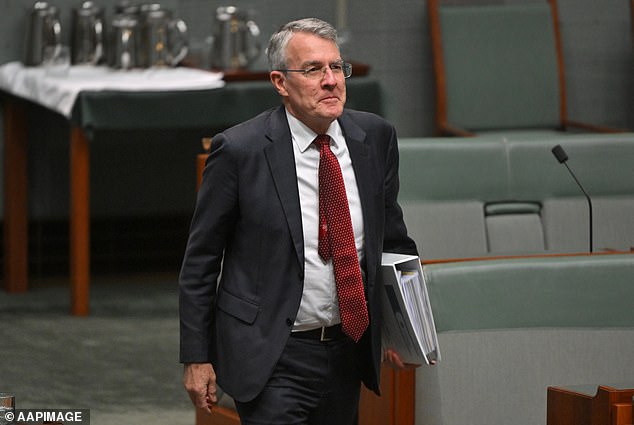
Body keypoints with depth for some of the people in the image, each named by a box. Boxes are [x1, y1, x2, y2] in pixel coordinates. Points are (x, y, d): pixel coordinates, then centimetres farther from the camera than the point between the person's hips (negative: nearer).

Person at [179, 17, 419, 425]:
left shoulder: (376, 137, 1)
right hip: (272, 360, -5)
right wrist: (197, 358, -5)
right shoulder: (239, 149, -12)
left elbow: (392, 236, 14)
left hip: (348, 350, 5)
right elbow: (200, 262, -5)